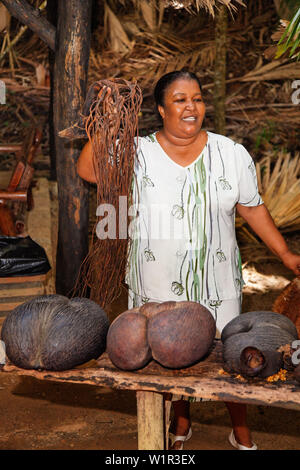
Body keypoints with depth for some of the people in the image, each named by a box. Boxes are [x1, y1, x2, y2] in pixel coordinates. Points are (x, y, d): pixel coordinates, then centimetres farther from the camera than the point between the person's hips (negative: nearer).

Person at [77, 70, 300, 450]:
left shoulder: (233, 154, -1)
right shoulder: (137, 154, -5)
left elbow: (252, 208, 7)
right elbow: (87, 170, -14)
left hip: (216, 285, 0)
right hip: (158, 285, 0)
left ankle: (242, 433, 33)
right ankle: (181, 422, 42)